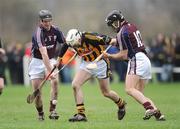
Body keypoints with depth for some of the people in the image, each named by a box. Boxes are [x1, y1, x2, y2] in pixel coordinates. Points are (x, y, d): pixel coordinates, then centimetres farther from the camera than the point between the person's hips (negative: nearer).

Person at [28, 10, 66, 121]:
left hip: (50, 60, 3)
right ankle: (40, 114, 17)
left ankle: (53, 110, -21)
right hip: (37, 61, -3)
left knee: (55, 81, -22)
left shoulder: (55, 30, -8)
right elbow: (44, 53, -37)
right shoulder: (38, 33, -26)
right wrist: (49, 70, -46)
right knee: (36, 89, -5)